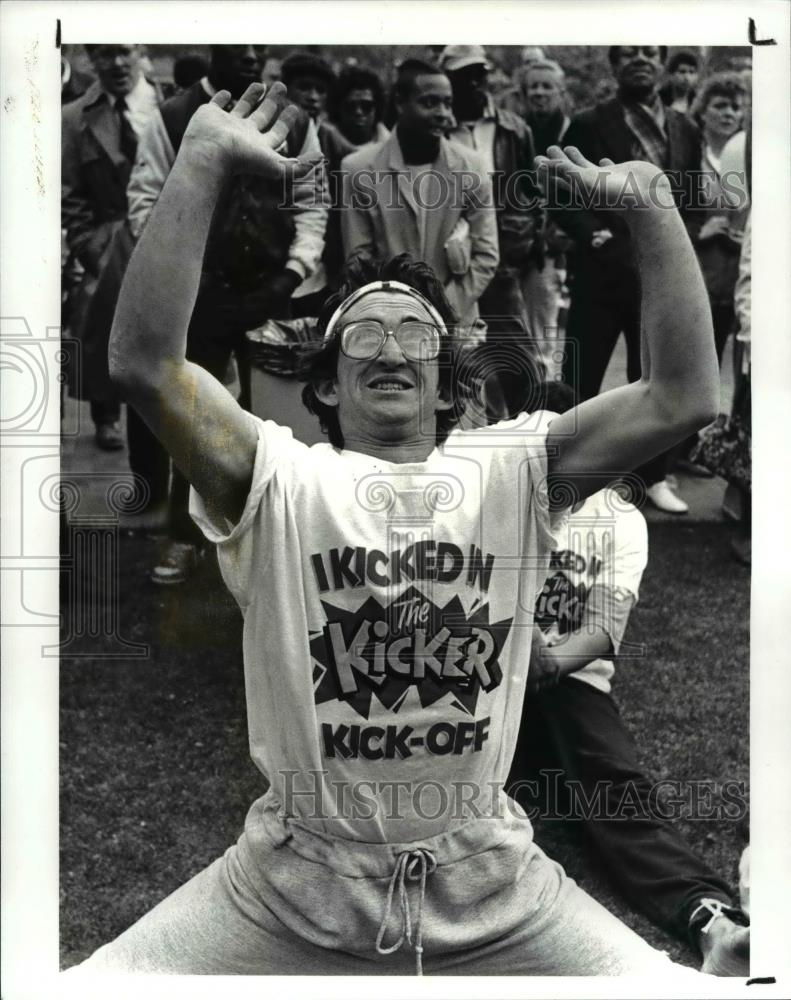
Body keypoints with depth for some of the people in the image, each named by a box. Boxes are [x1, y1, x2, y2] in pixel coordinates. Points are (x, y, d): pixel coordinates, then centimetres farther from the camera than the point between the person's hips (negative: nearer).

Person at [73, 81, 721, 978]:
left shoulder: (512, 471, 0)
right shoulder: (278, 480, -4)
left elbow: (684, 395, -10)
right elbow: (144, 364, -19)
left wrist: (647, 202, -14)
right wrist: (203, 161, -22)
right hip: (285, 894, -1)